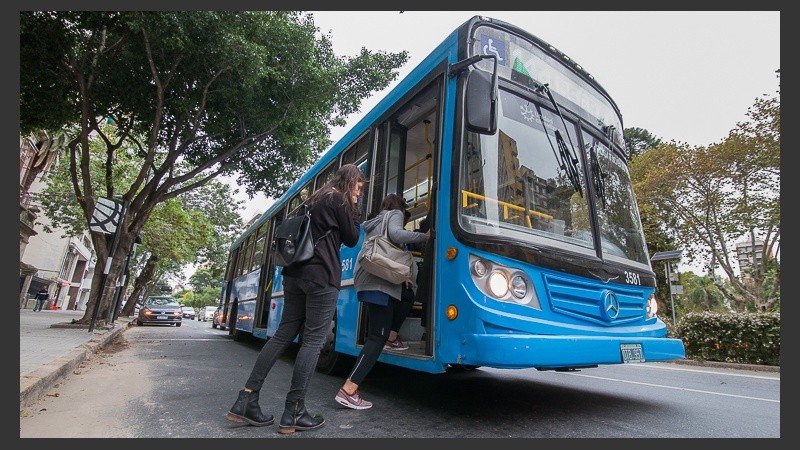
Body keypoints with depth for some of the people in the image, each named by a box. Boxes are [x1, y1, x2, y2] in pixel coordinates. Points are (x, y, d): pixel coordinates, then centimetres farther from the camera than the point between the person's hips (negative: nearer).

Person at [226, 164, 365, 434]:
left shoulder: (316, 199, 23)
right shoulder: (340, 200, -2)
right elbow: (351, 239, 1)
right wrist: (354, 211, 10)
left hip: (296, 273, 8)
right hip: (322, 277, -8)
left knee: (284, 334, 9)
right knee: (313, 340, -4)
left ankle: (246, 401, 9)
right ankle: (293, 412, 0)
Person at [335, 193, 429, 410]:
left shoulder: (373, 222, 30)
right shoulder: (395, 214, 7)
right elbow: (396, 234, -16)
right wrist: (425, 235, -6)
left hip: (367, 279, 9)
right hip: (380, 281, -9)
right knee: (378, 337, -9)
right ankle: (348, 389, -13)